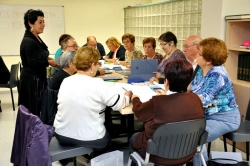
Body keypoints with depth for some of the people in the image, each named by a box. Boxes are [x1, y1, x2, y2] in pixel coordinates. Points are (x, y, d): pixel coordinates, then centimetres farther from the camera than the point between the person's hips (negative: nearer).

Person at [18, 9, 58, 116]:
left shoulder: (36, 39, 11)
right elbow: (34, 63, -22)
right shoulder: (28, 42, -18)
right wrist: (49, 62, -11)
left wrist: (48, 59, 2)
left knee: (39, 108, 12)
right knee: (33, 111, -3)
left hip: (38, 79, 9)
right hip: (31, 81, -9)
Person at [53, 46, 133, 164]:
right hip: (89, 138, -5)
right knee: (107, 141, 29)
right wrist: (127, 95, 12)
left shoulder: (65, 81, -3)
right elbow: (119, 104, -9)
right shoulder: (98, 84, -18)